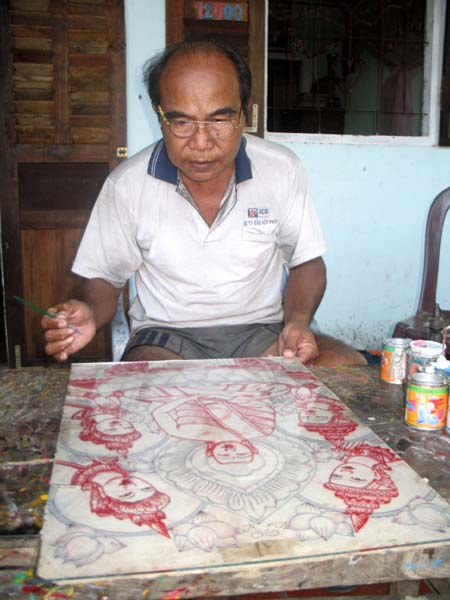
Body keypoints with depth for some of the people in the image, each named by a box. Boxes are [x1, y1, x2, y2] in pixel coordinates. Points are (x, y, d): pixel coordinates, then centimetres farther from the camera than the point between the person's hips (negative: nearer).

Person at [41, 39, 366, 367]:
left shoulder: (283, 169, -4)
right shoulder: (126, 185, -6)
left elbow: (307, 262, 7)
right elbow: (105, 279, 5)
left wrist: (298, 320, -13)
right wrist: (90, 316, -19)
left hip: (261, 332, 2)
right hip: (165, 336, -1)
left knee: (349, 366, -25)